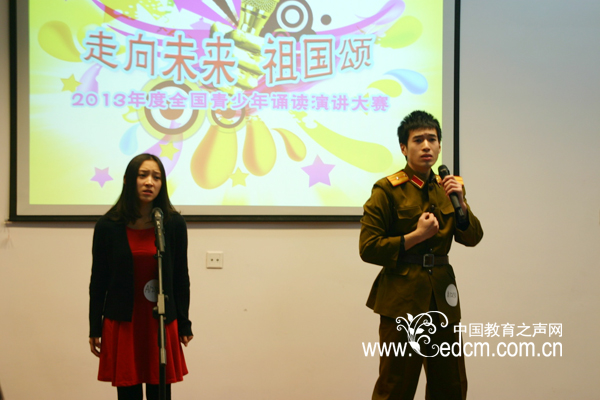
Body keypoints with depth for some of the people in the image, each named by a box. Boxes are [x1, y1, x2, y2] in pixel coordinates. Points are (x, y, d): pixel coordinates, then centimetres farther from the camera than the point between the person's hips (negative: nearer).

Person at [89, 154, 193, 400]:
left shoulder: (174, 225, -1)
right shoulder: (107, 226, -3)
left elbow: (181, 278, 5)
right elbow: (98, 281, 3)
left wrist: (183, 324, 5)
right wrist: (94, 328, 3)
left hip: (162, 323, 1)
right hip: (122, 323, 0)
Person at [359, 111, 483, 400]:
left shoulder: (447, 188, 10)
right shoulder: (387, 190, -7)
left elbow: (472, 238, 6)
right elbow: (368, 248, -10)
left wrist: (460, 203, -10)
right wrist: (415, 237, -16)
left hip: (442, 298, 6)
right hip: (402, 299, -5)